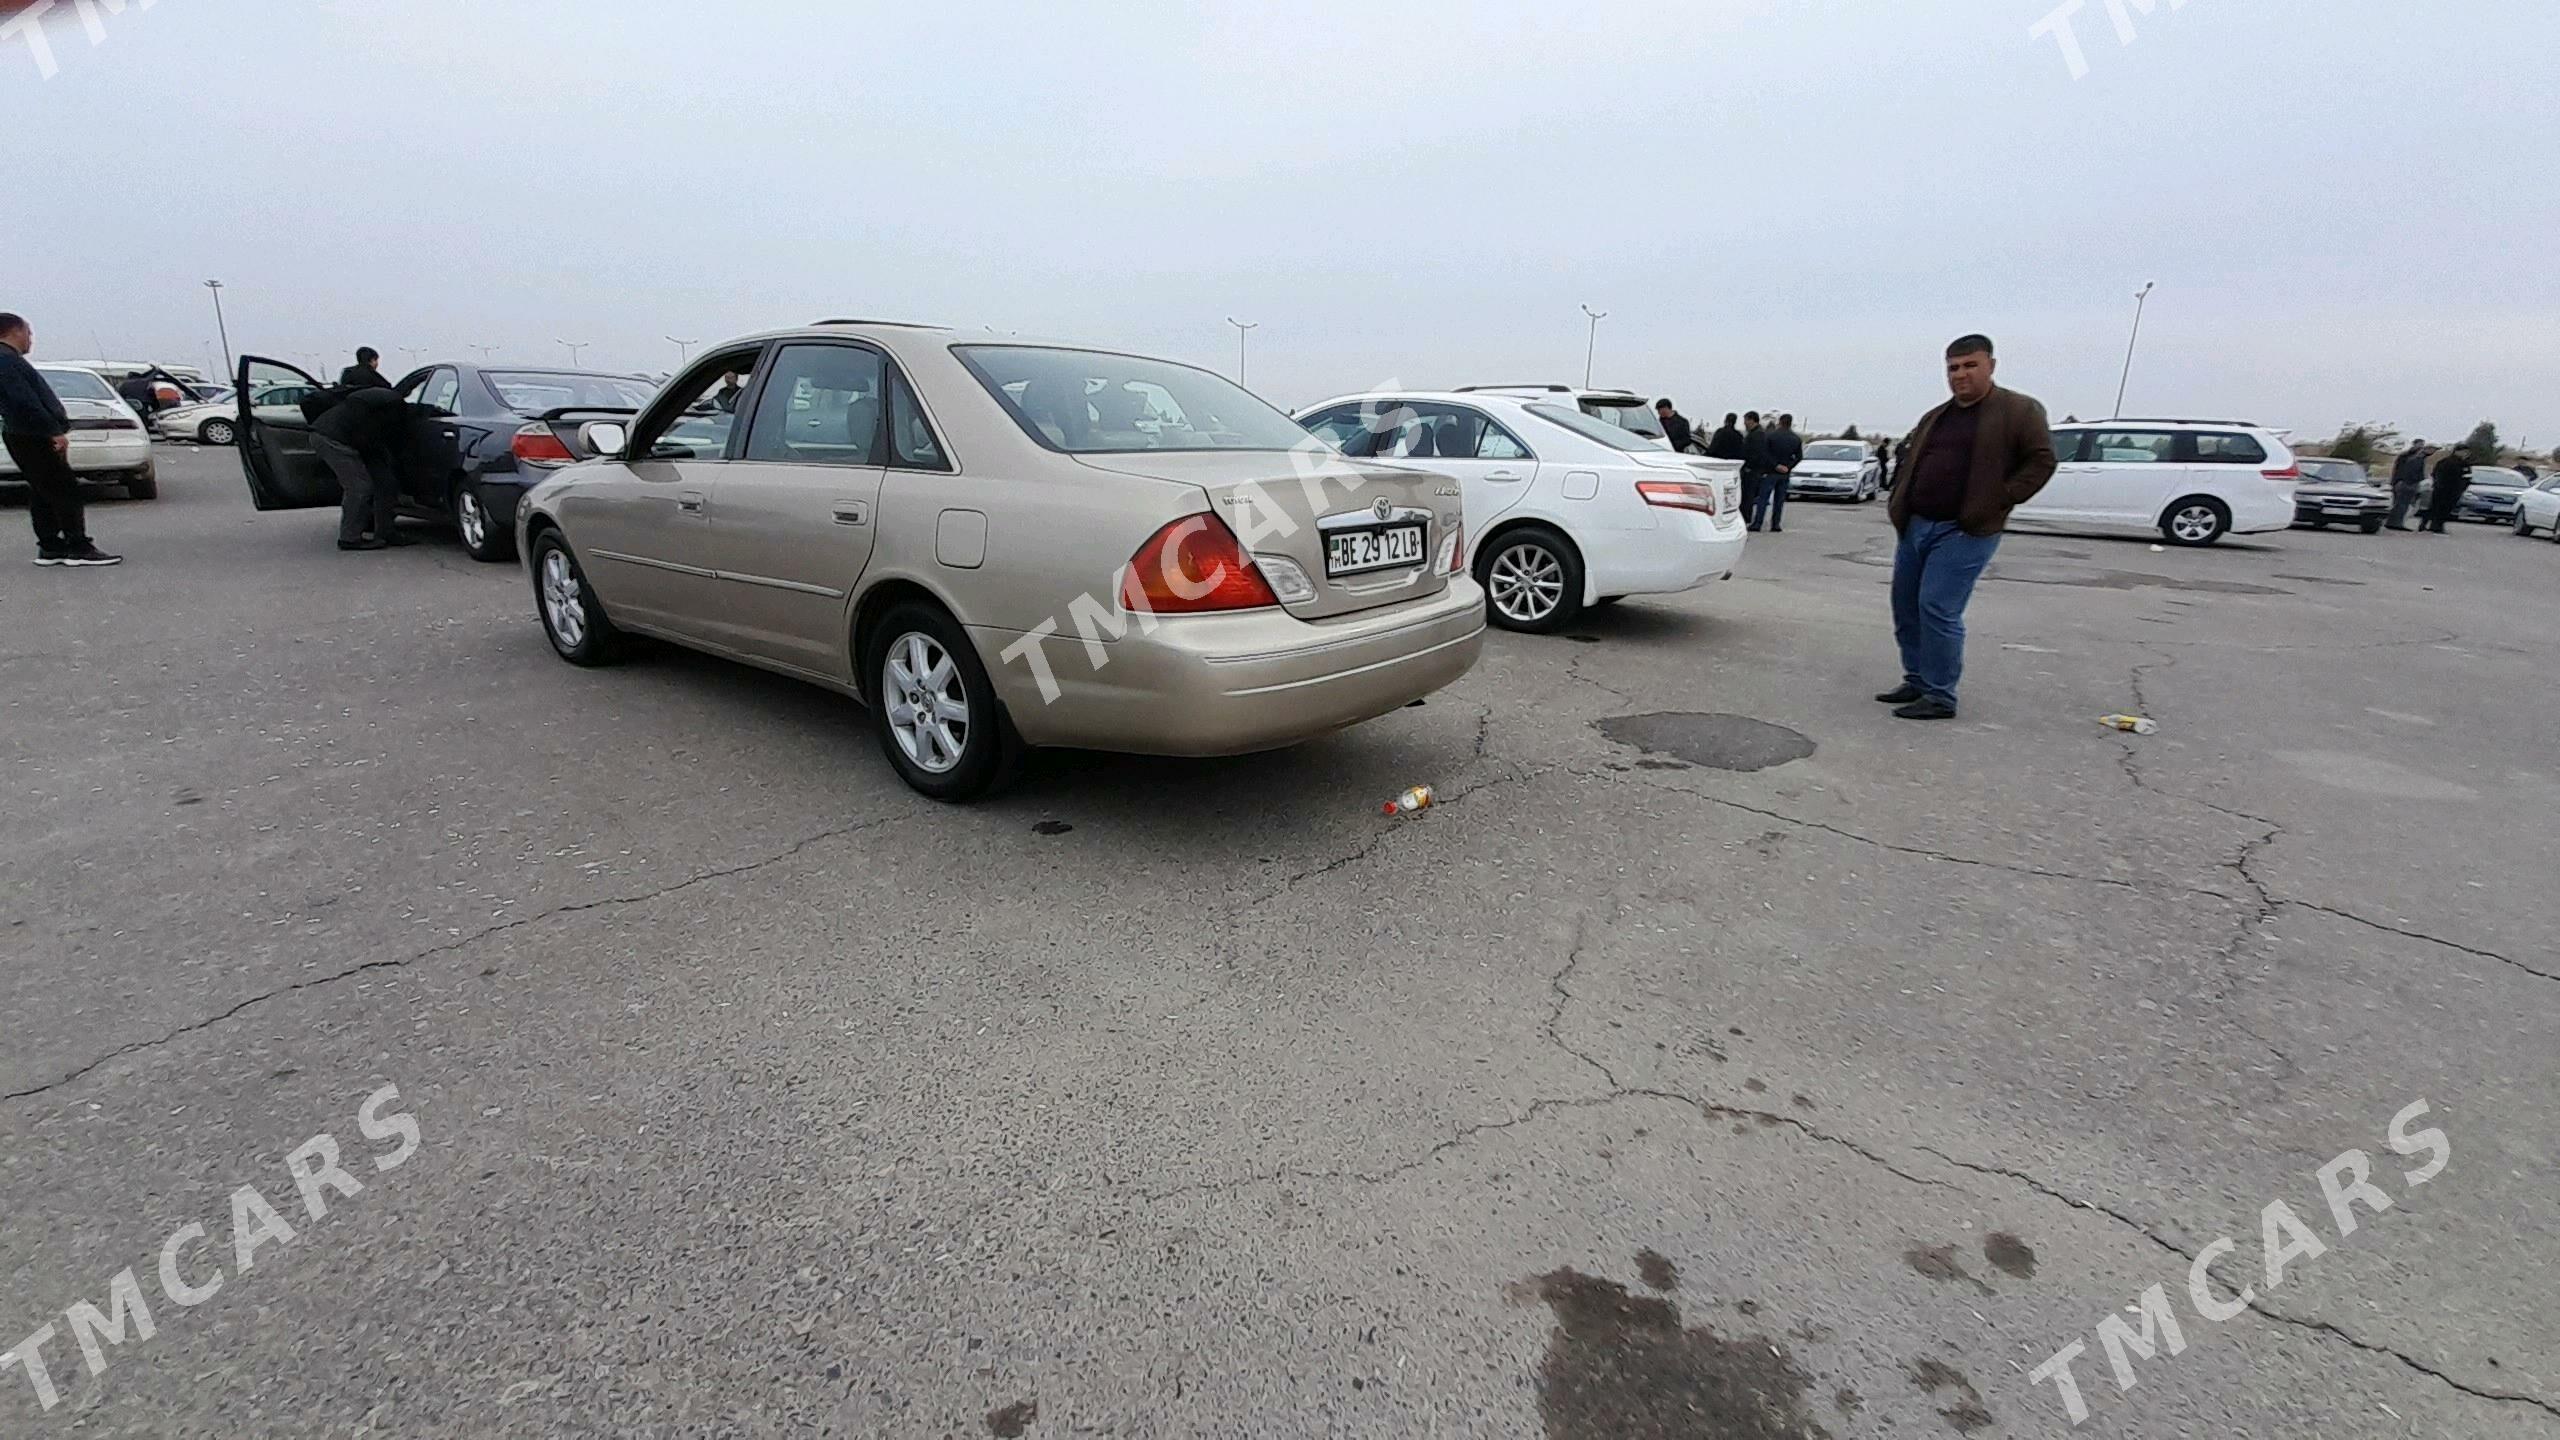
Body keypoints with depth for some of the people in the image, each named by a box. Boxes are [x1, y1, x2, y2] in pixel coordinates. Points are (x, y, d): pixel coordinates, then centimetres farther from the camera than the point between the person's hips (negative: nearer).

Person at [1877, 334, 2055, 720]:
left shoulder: (2019, 410, -3)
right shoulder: (1934, 418, 16)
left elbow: (2041, 461, -6)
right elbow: (1909, 457, 26)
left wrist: (1999, 500, -12)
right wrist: (1901, 504, 12)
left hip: (1964, 531, -7)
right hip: (1914, 526, 7)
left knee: (1938, 609, -13)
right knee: (1906, 607, 10)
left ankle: (1940, 697, -5)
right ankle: (1917, 681, 23)